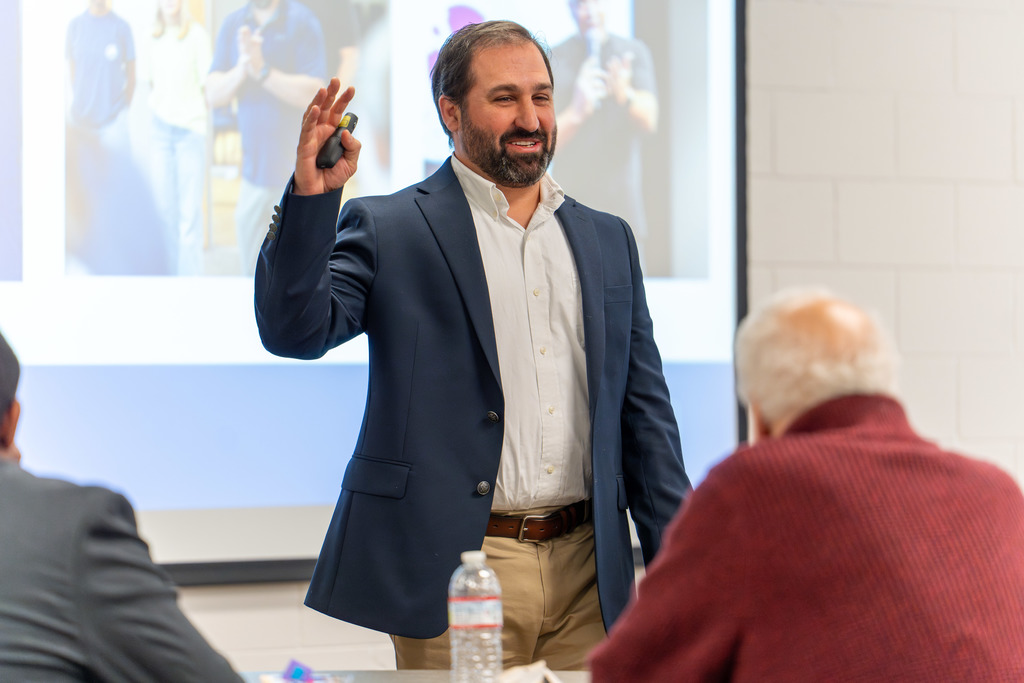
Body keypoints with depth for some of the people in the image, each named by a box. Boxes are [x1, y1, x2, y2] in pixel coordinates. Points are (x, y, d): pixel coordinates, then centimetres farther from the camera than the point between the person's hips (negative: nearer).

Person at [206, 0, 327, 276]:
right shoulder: (233, 25, 6)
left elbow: (312, 92, -17)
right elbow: (213, 95, 1)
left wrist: (262, 71, -26)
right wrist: (241, 69, -18)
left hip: (296, 159, -5)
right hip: (256, 161, 5)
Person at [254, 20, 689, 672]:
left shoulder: (608, 239, 16)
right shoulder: (387, 229, 2)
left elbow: (645, 411, 16)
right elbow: (293, 330, -11)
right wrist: (310, 196, -23)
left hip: (586, 571, 4)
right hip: (455, 571, -4)